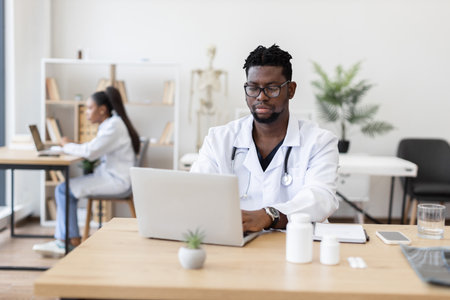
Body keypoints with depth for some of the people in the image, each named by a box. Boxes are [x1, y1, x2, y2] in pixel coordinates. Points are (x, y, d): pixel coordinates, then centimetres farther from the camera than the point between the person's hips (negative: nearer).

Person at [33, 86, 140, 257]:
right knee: (63, 189, 2)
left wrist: (68, 146, -5)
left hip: (116, 180, -10)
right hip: (108, 174, 10)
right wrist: (73, 146, 2)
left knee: (64, 190, -11)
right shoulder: (108, 124, 16)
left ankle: (73, 241, 1)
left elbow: (90, 152, -22)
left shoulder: (114, 126, -16)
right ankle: (62, 240, 1)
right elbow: (94, 150, 17)